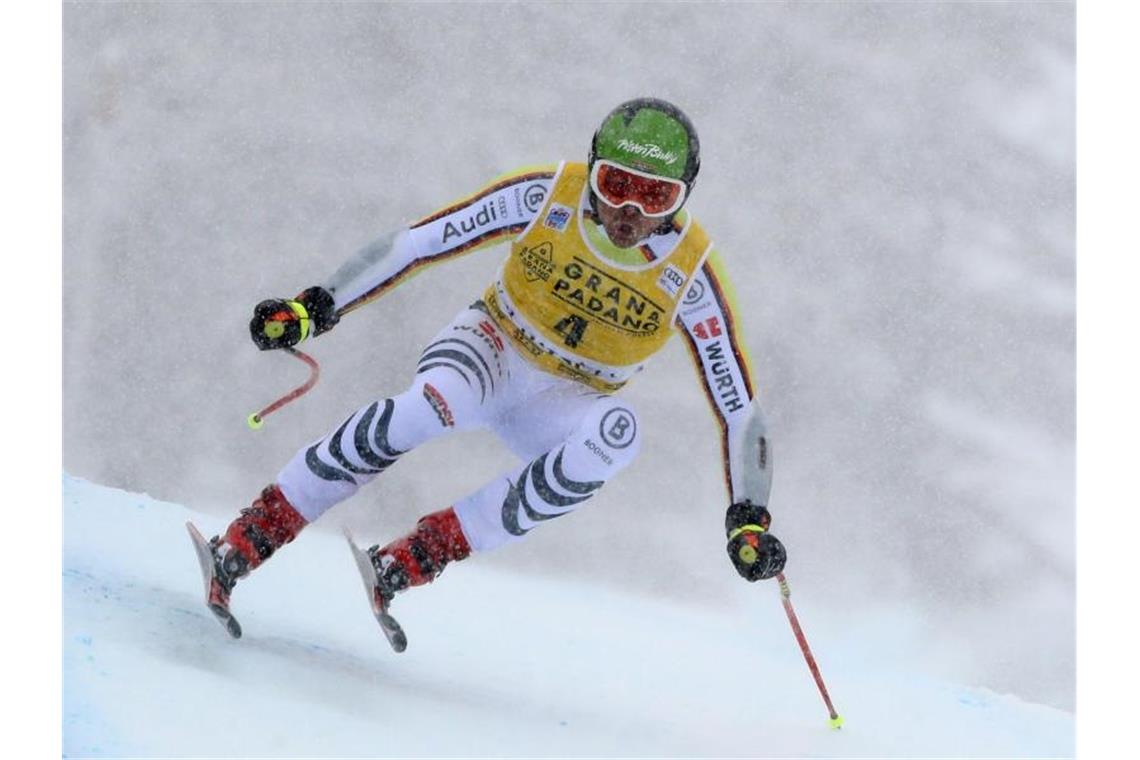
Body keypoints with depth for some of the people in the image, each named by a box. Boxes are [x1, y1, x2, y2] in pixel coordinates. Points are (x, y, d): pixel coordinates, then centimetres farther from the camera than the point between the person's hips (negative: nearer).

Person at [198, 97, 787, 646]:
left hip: (566, 407, 1)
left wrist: (748, 519, -24)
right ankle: (242, 544, -29)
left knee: (618, 431, -36)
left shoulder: (690, 274, -18)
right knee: (435, 404, -38)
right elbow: (417, 242, -13)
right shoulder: (548, 195, -18)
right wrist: (317, 307, -20)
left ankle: (408, 562, -32)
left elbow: (738, 406, -13)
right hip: (493, 348, -1)